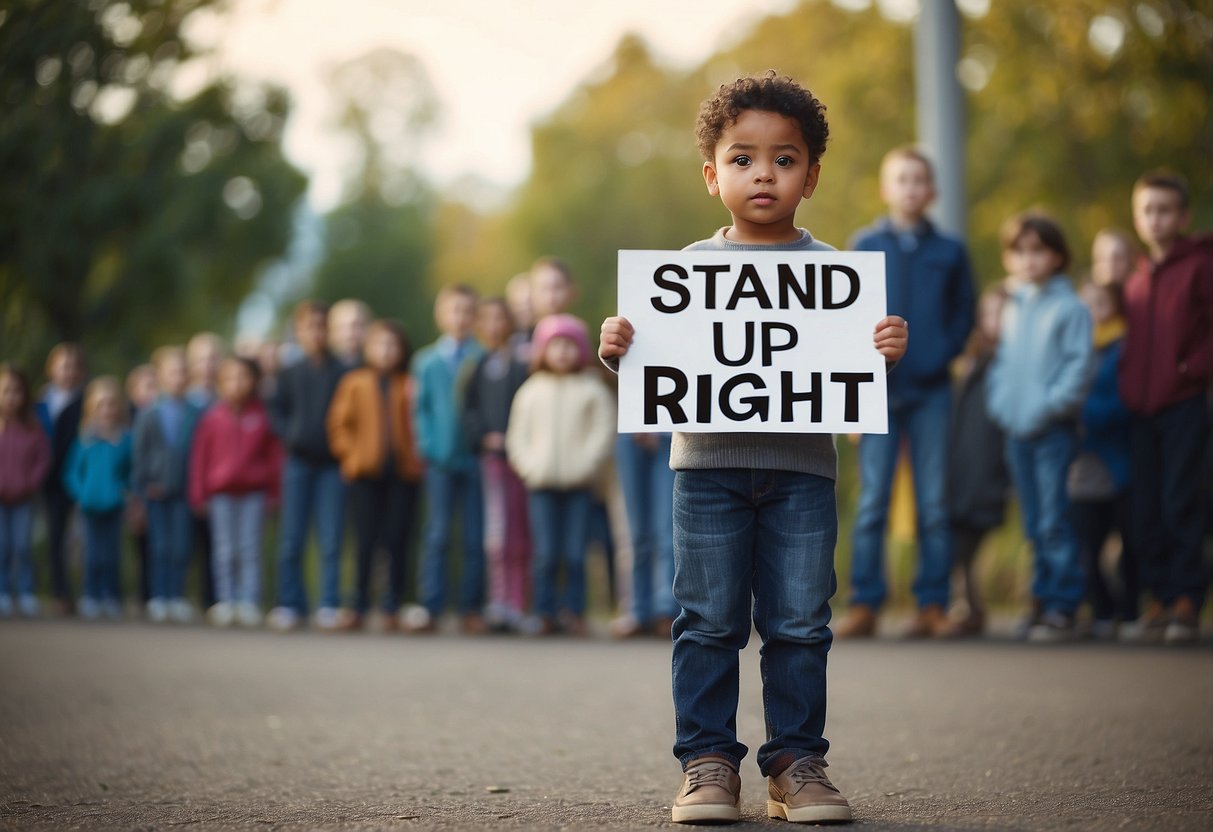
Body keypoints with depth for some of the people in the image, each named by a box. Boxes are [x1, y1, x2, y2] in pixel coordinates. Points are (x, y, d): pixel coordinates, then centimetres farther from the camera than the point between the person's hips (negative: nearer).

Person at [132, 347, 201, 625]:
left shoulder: (195, 415, 2)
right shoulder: (149, 414, 2)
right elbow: (140, 453, 3)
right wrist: (144, 484, -5)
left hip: (184, 489, 0)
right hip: (157, 488, 0)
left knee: (181, 547, 1)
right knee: (160, 546, 2)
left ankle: (177, 597, 10)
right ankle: (159, 598, 9)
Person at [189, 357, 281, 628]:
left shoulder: (262, 416, 1)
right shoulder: (213, 418, 2)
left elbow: (274, 454, 7)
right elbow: (200, 457, 6)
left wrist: (272, 490, 3)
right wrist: (199, 494, 4)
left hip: (254, 492, 0)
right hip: (221, 493, 0)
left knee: (250, 549, -1)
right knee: (225, 551, 3)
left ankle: (249, 603, 1)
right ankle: (225, 602, 8)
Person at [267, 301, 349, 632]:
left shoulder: (341, 373, 2)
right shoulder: (290, 373, 7)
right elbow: (275, 410, 10)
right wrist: (289, 435, -6)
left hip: (332, 464, -1)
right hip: (299, 462, 1)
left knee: (331, 540, -2)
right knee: (291, 539, 3)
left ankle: (329, 605, 2)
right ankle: (290, 603, 10)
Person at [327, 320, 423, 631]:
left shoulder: (410, 385, 5)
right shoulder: (354, 382, 7)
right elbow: (339, 422, 9)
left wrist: (418, 454, -1)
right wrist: (350, 454, 0)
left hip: (403, 473, 0)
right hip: (365, 473, 0)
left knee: (397, 543, 1)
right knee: (365, 543, -1)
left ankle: (392, 609, 9)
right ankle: (359, 608, 5)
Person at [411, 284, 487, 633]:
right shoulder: (427, 361, 7)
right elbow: (420, 408, 9)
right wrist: (427, 444, -2)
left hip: (476, 457, -1)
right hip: (441, 459, 1)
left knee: (476, 537, 3)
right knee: (437, 535, 0)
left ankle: (472, 608, 10)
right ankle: (430, 608, 1)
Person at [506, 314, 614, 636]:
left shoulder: (591, 389, 6)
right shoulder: (532, 390, 10)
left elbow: (604, 431, 2)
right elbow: (517, 435, 11)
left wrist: (585, 464, -9)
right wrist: (528, 465, -3)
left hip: (578, 484, -1)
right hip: (541, 483, 1)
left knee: (575, 554, -4)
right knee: (546, 554, -3)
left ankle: (574, 612, 5)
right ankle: (545, 613, 4)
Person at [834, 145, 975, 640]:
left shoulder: (949, 252, 8)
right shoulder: (865, 247, 6)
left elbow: (964, 314, 10)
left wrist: (942, 356, -6)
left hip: (931, 390, 1)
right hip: (880, 390, -1)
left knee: (934, 503, 2)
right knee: (872, 501, -2)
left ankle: (933, 605, 6)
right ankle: (864, 605, 1)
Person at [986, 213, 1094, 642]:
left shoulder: (1070, 308, -4)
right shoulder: (1012, 309, 15)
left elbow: (1079, 364, -10)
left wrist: (1048, 406, -16)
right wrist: (998, 402, 6)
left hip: (1053, 429, -6)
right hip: (1016, 430, 6)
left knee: (1054, 522, -9)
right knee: (1034, 524, 11)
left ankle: (1063, 606, -5)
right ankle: (1043, 599, 17)